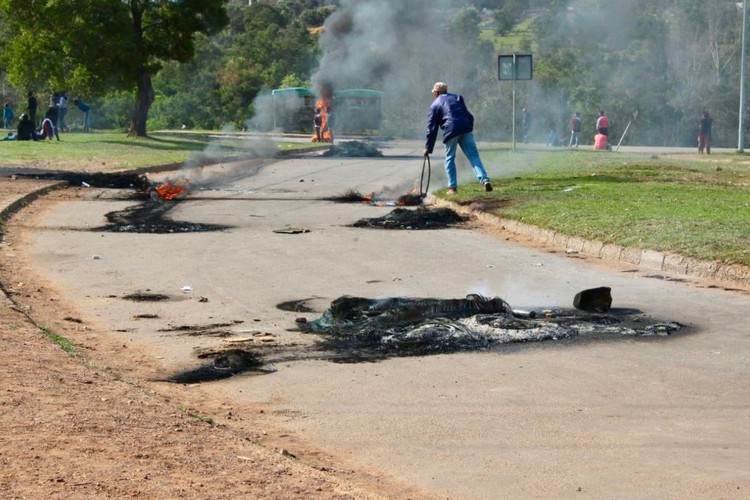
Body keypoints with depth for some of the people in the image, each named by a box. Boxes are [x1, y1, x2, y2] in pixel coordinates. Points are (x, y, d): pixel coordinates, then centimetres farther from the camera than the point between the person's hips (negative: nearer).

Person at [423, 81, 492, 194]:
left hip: (451, 131, -3)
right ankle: (485, 180, -15)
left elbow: (432, 128, 10)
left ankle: (452, 187, 7)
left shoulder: (435, 105, 13)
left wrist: (428, 148, 12)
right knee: (473, 156, 1)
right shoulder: (457, 98, 23)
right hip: (466, 129, 3)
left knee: (450, 159, 12)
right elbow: (469, 115, 19)